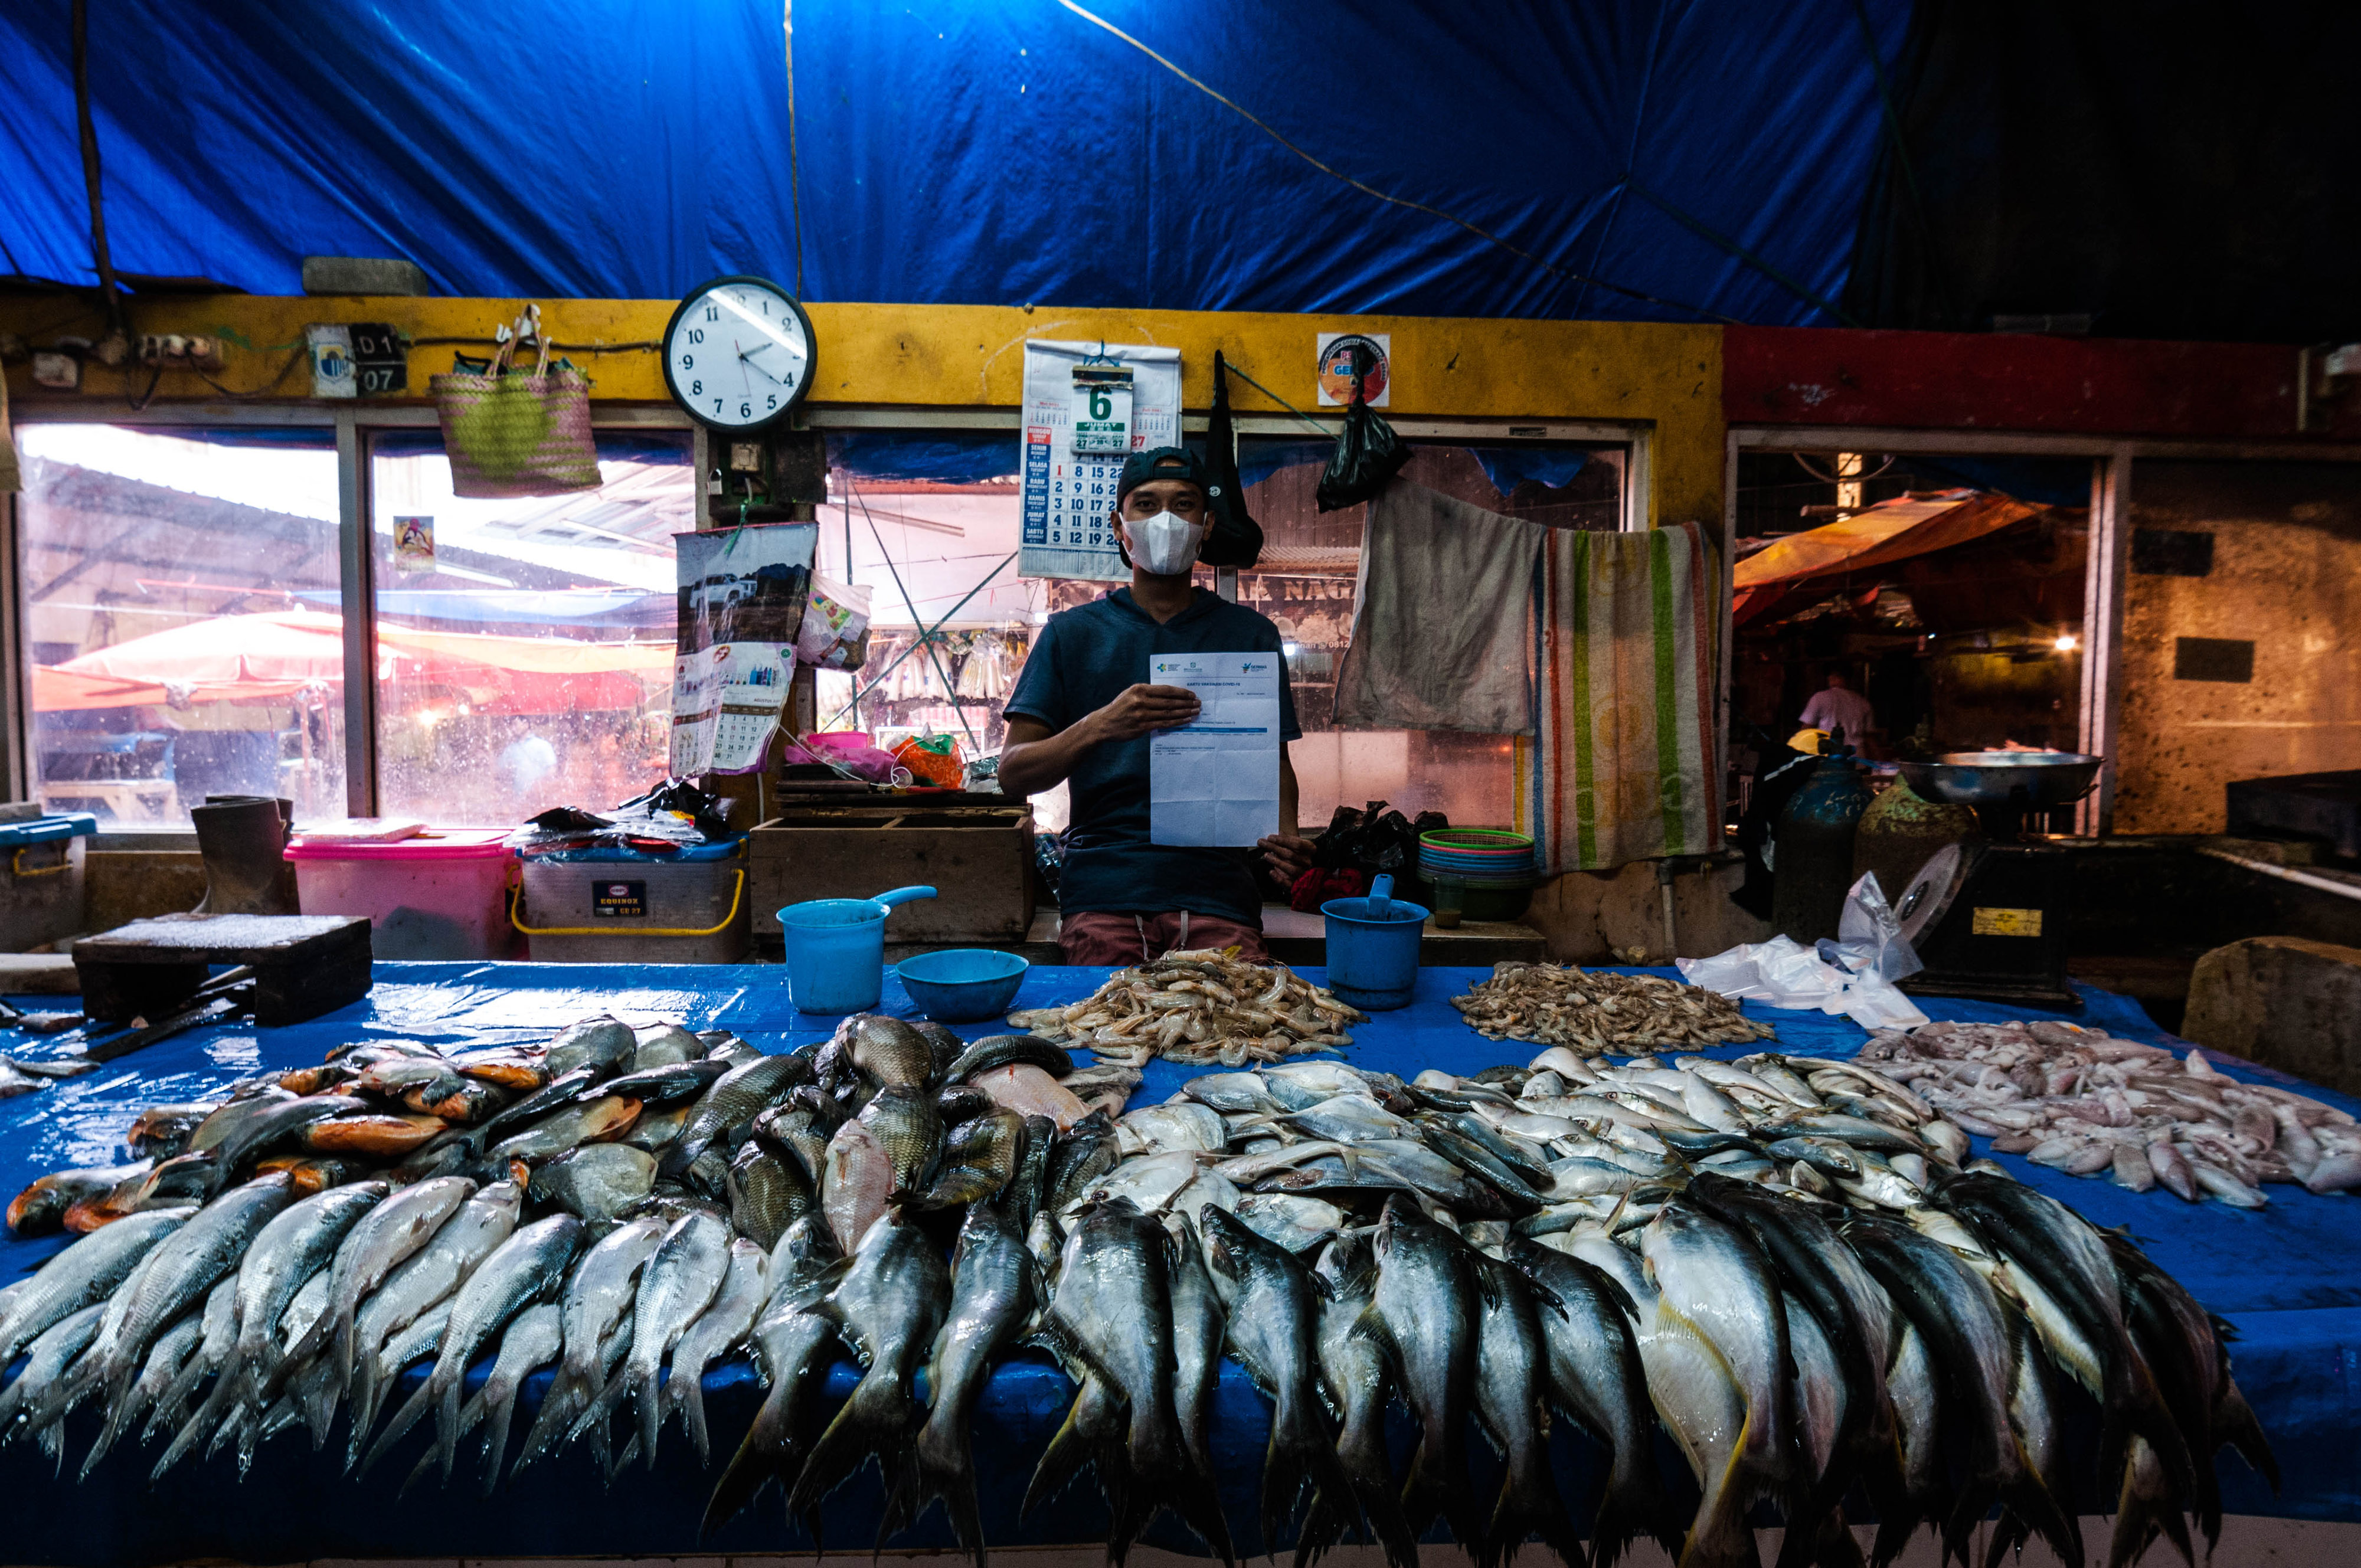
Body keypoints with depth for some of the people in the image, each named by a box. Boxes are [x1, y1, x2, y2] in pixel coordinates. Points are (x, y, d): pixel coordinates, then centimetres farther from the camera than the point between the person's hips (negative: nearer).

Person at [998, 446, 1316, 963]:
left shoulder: (1250, 634, 13)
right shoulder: (1073, 632, 9)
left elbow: (1274, 761, 16)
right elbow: (1013, 771, 2)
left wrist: (1285, 837, -6)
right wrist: (1100, 726, -18)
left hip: (1218, 889, 1)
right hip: (1103, 890, 0)